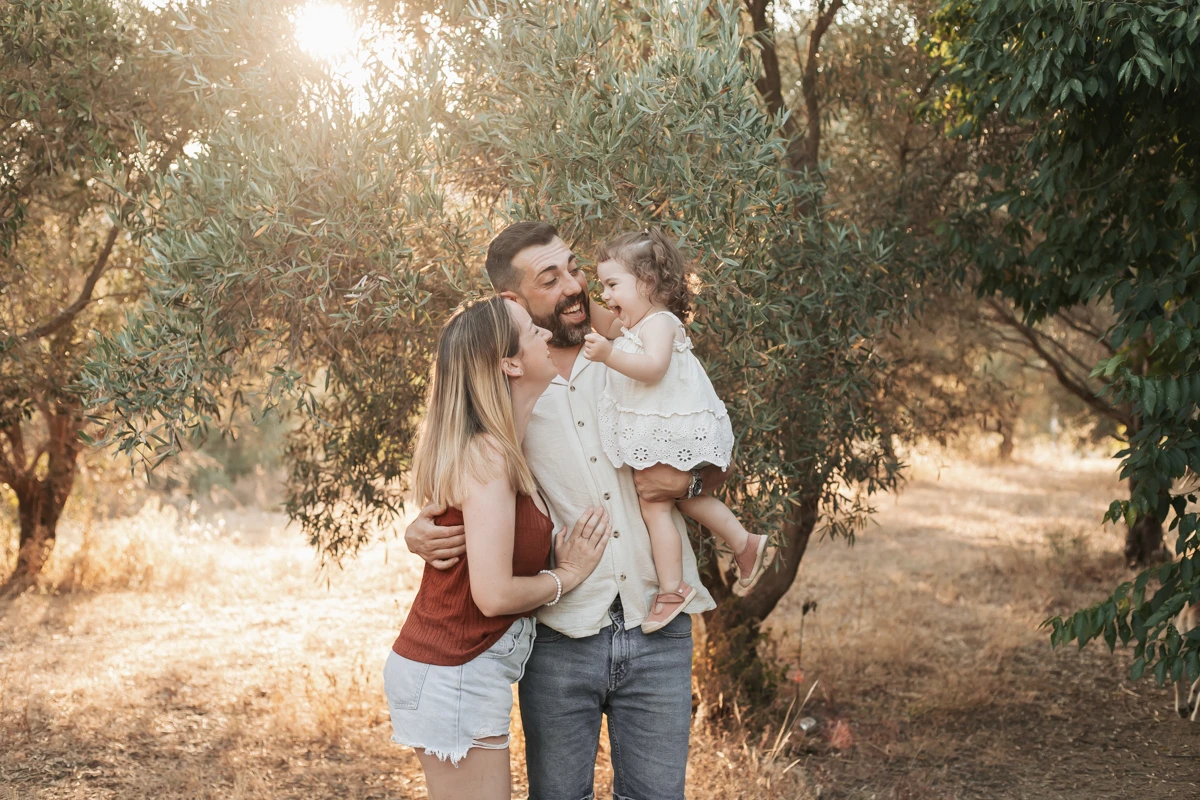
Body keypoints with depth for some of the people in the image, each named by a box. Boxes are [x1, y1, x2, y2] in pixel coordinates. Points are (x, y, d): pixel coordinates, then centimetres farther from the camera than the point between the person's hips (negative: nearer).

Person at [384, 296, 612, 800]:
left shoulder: (490, 448, 6)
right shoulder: (487, 456, -20)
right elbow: (494, 593, -23)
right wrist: (567, 575, -7)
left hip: (453, 670, 9)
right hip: (453, 677, -9)